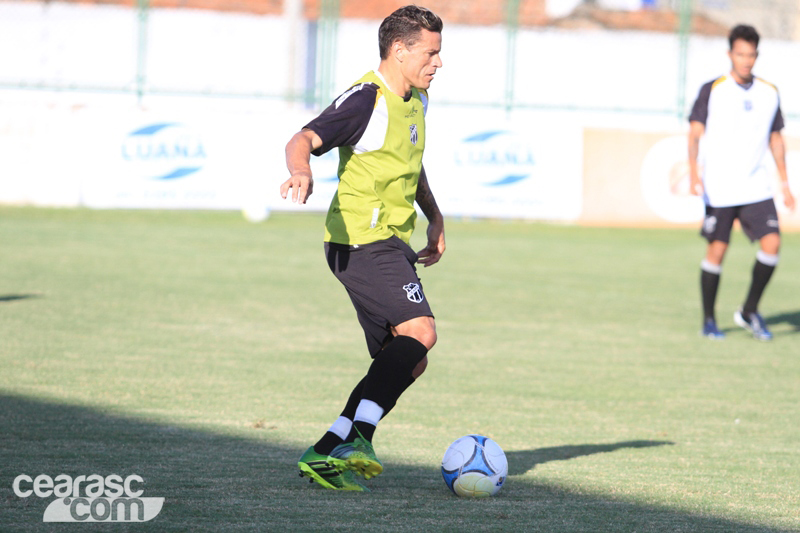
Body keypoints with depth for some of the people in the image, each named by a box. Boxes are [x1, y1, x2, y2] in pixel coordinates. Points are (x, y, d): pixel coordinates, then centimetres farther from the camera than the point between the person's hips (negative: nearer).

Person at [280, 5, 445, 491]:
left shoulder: (416, 101, 15)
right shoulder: (367, 100, -13)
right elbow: (303, 141, -25)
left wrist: (434, 217, 31)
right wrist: (301, 172, -46)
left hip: (392, 244, 10)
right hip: (362, 242, -10)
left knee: (405, 363, 6)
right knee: (419, 332, -26)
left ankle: (328, 452, 6)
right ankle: (357, 434, -30)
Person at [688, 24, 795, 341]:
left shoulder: (769, 94, 8)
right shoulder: (712, 91, -3)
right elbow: (695, 133, -8)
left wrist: (785, 183, 15)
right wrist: (694, 169, -23)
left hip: (757, 188, 3)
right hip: (719, 190, -3)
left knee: (772, 243, -11)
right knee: (717, 250, -1)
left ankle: (749, 312, 5)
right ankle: (708, 321, 14)